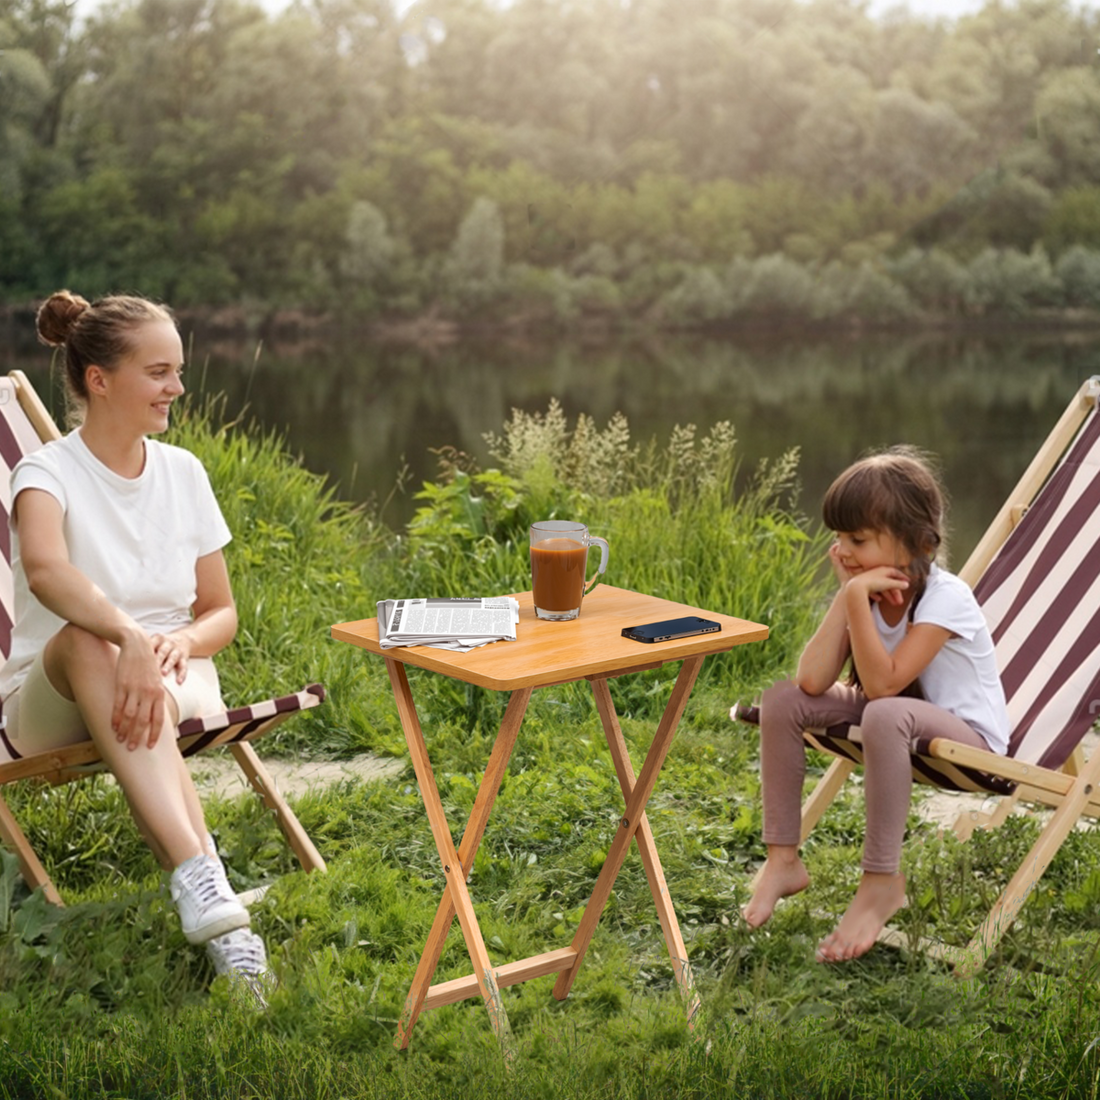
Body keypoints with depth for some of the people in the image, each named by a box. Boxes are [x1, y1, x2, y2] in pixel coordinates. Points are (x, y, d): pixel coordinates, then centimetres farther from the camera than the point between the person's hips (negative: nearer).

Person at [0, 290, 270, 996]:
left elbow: (222, 612, 11)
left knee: (149, 691, -36)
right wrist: (130, 636, -50)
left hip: (177, 678, 3)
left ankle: (199, 885, -48)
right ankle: (204, 878, -54)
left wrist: (178, 643, -13)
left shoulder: (183, 472, 7)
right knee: (86, 639, -39)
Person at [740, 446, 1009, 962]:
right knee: (782, 699, -12)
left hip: (969, 739, -7)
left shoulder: (946, 598, -24)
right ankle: (783, 860, -6)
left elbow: (882, 684, -32)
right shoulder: (867, 589, -6)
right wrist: (847, 593, -21)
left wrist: (858, 599, -33)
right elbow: (813, 681, -18)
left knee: (886, 715, -40)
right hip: (899, 717, 7)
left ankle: (882, 882, -27)